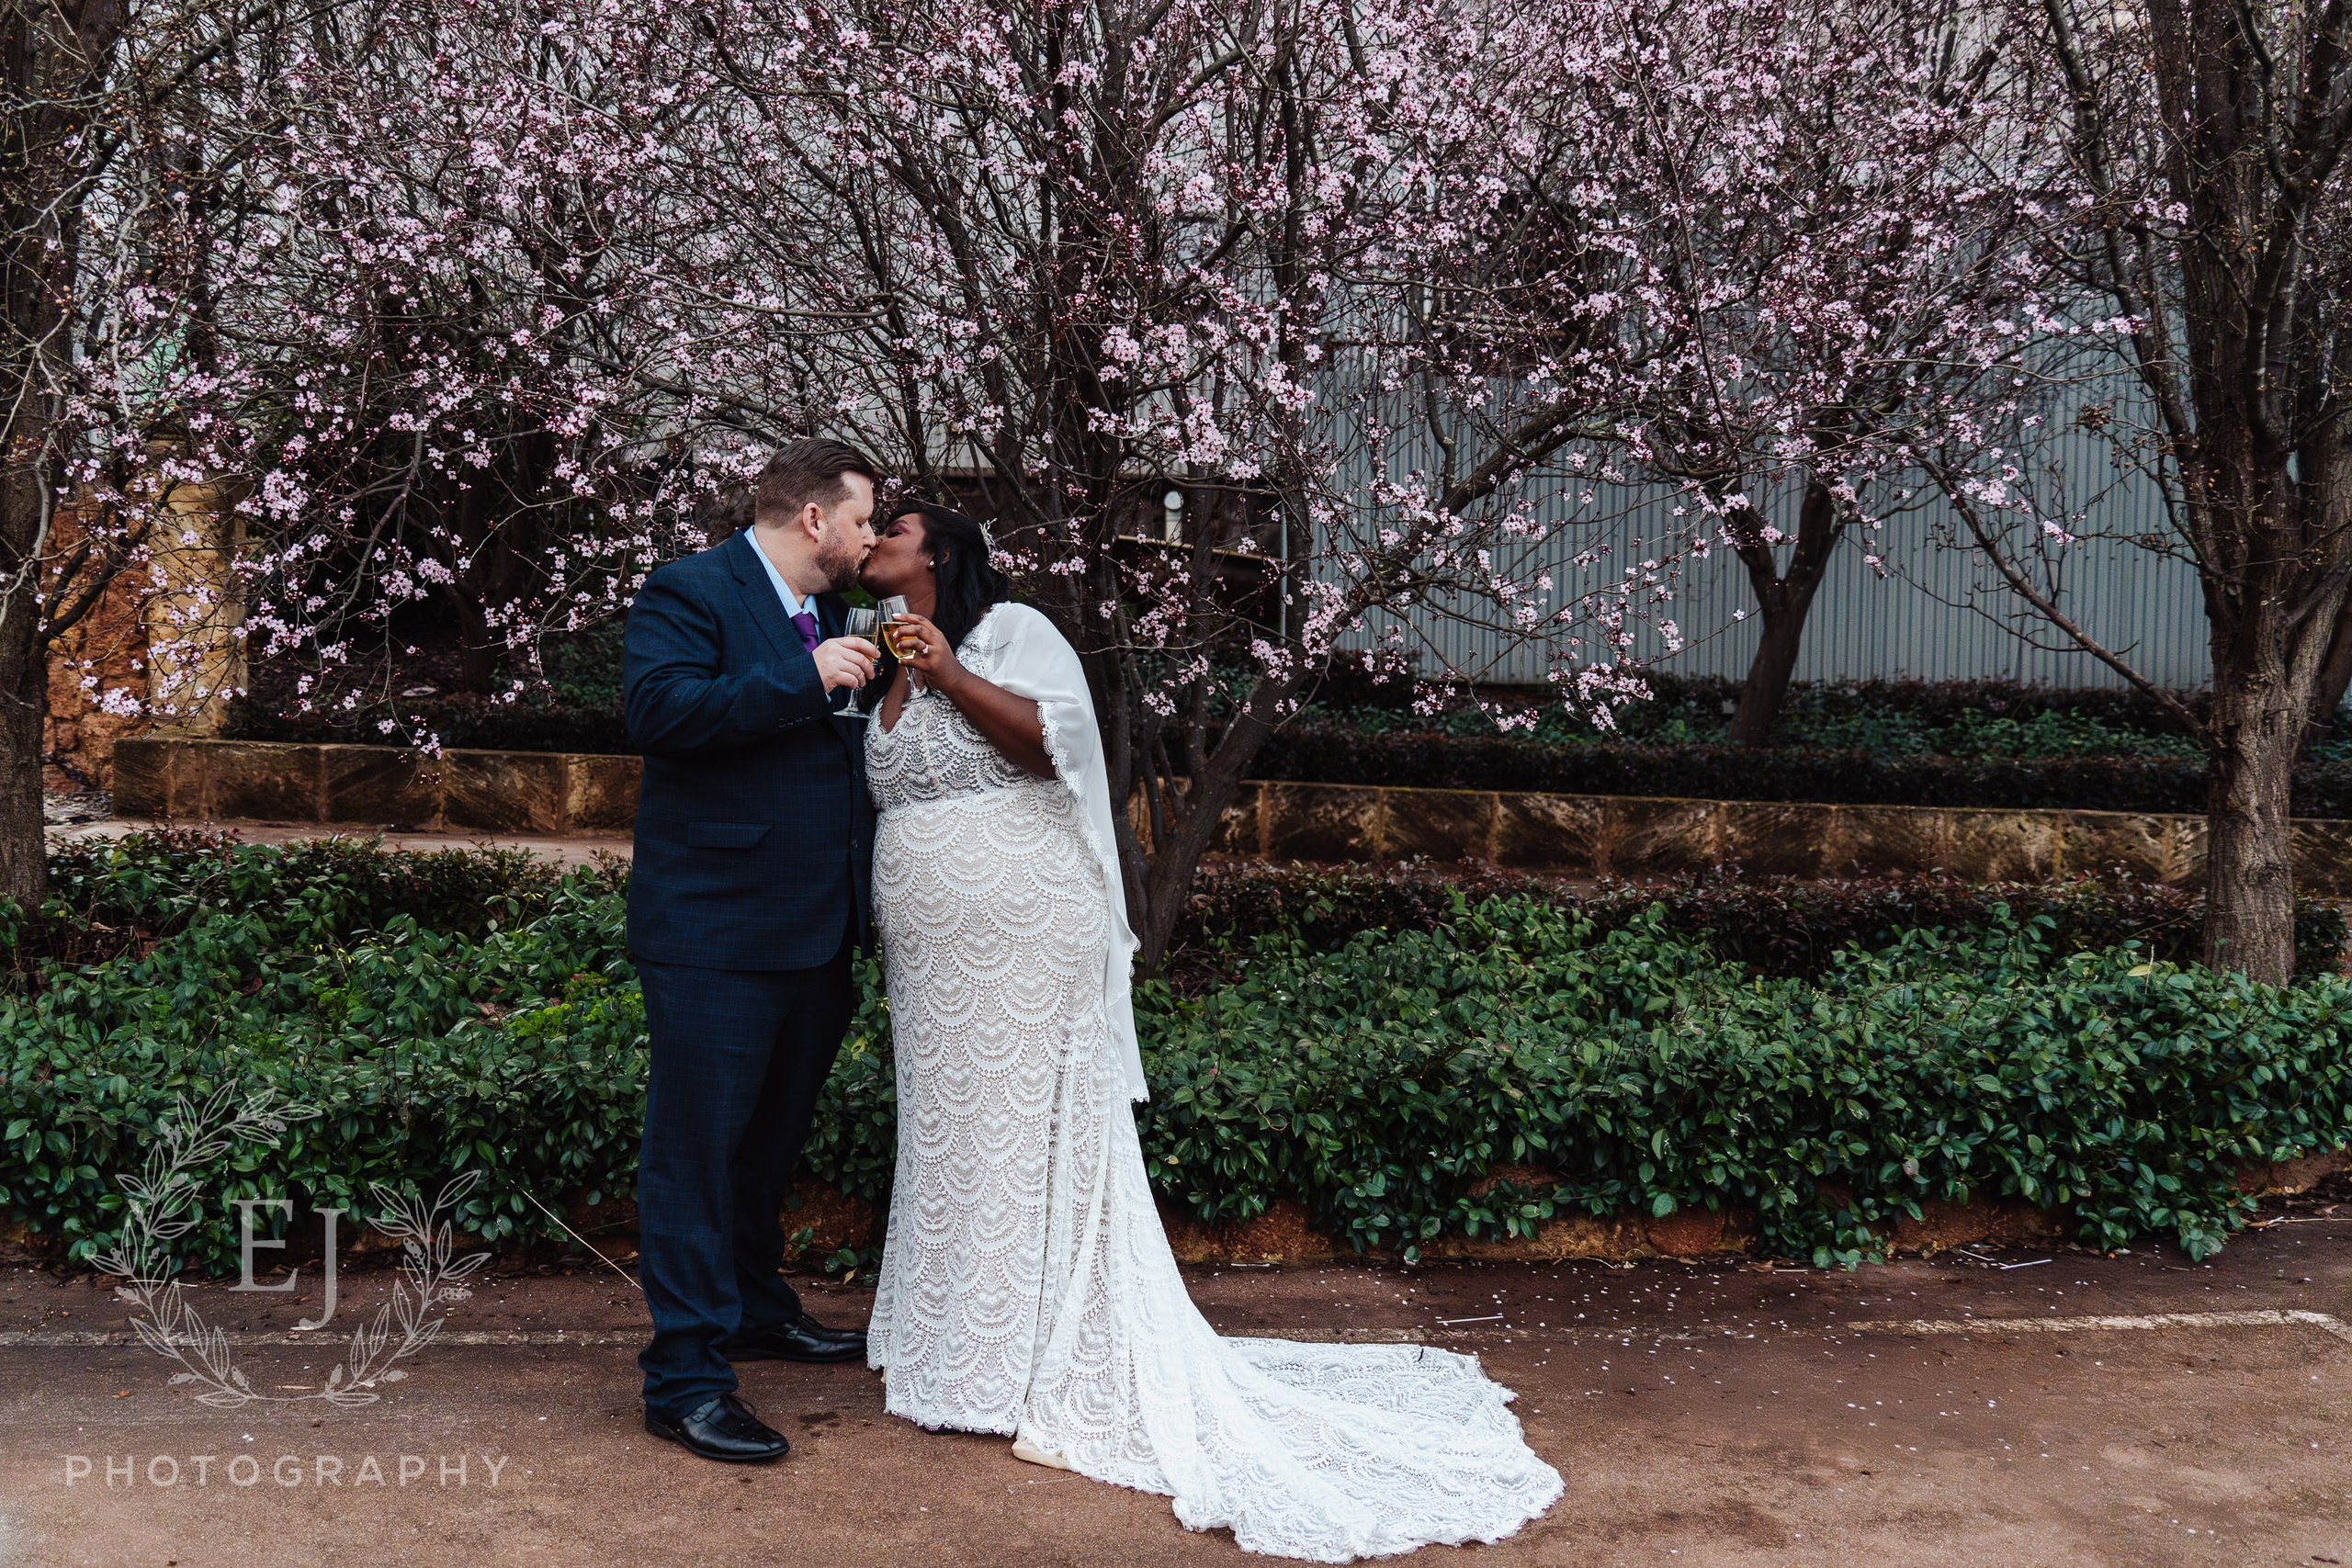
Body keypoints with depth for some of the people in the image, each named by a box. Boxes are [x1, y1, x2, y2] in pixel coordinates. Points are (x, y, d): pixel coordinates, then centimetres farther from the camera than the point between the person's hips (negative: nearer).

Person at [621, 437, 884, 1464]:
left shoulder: (826, 613, 18)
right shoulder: (689, 594, -8)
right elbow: (656, 709, -25)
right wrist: (805, 681, -24)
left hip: (813, 931, 9)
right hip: (716, 929, -9)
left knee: (774, 1136, 22)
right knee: (697, 1147, -4)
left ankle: (755, 1305, 39)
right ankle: (687, 1376, 3)